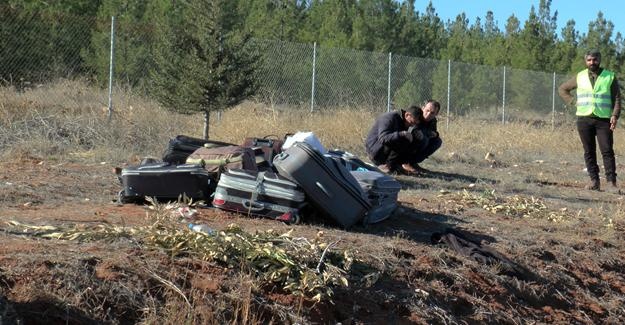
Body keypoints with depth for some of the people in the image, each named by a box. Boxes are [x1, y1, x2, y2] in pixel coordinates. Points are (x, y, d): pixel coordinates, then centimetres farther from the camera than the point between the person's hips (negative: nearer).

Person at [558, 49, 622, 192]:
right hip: (584, 119, 3)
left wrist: (615, 115, -13)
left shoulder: (610, 77, 4)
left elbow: (616, 98, 1)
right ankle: (594, 181, 10)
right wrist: (572, 101, 6)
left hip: (604, 120, -2)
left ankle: (611, 182, -10)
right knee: (589, 152, 4)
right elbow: (562, 89, 21)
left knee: (607, 151, -9)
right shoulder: (580, 77, 10)